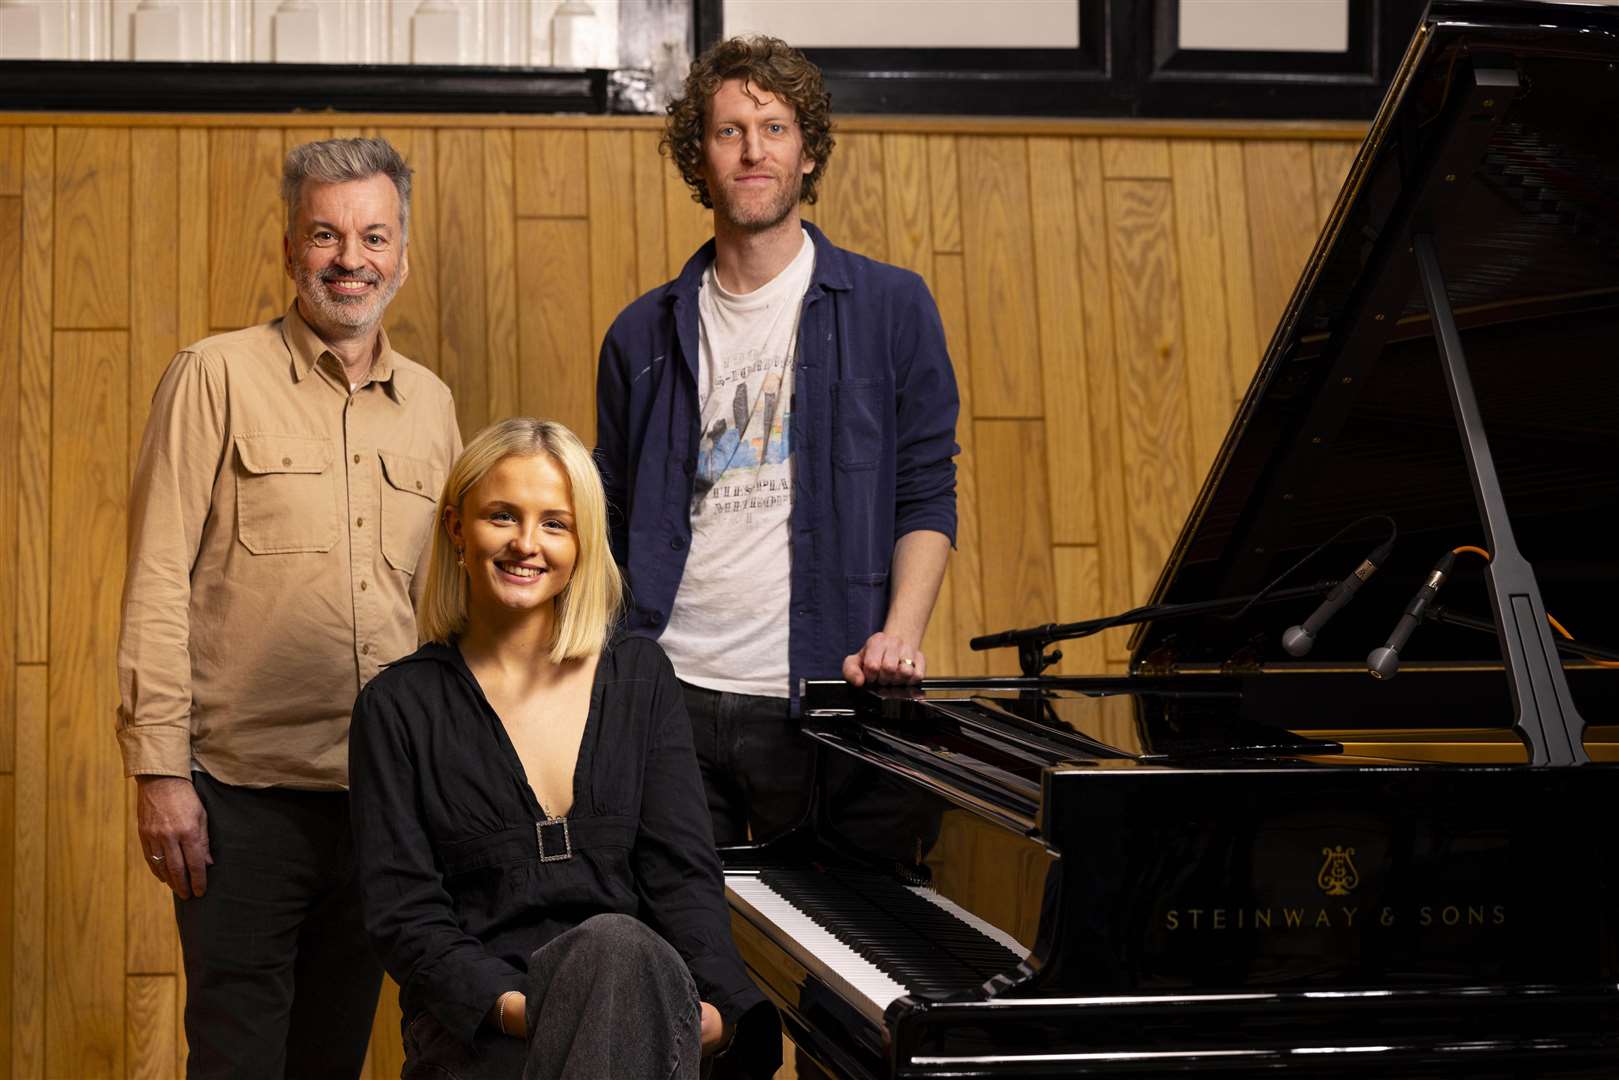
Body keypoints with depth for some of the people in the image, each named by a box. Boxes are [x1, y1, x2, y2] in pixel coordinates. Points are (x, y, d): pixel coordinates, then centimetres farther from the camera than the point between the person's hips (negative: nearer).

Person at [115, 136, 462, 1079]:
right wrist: (159, 770, -13)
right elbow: (158, 583, -7)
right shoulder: (217, 378, -3)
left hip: (383, 794, 5)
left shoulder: (431, 404, 11)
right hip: (242, 796, -4)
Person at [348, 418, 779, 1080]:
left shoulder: (640, 677, 14)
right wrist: (513, 1005, -20)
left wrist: (718, 1004, -15)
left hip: (642, 1000, 2)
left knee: (616, 946, -37)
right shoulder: (399, 708, 7)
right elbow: (403, 914, -1)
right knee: (616, 944, -36)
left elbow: (682, 872, 5)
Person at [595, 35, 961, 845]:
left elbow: (926, 497, 3)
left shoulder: (890, 308, 3)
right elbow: (613, 527, 14)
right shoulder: (644, 335, 10)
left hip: (818, 691, -2)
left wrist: (899, 634, -13)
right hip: (669, 694, 2)